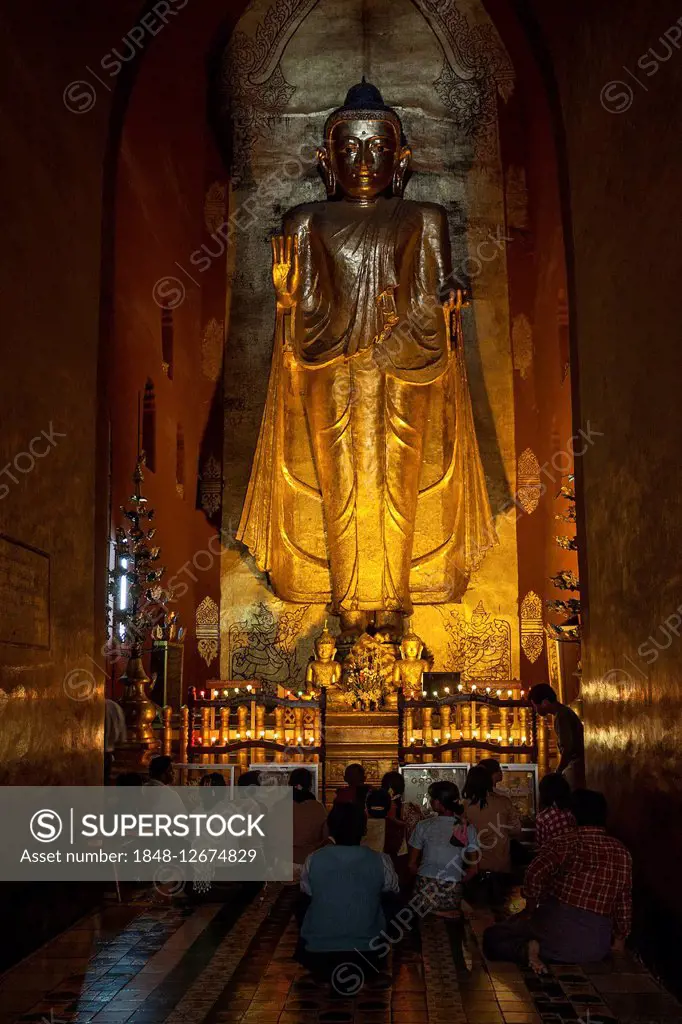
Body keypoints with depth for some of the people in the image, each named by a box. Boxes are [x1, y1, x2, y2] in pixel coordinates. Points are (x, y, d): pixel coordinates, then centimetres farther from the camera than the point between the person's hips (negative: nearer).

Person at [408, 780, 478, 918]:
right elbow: (472, 869, 6)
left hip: (426, 889, -1)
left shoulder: (423, 826, -3)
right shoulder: (468, 829, 1)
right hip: (452, 893, 1)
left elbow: (412, 864, 4)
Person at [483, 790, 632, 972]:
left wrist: (531, 908, -3)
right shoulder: (622, 853, 8)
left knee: (492, 937, 13)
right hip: (595, 947, 4)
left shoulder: (565, 843, -4)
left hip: (557, 928, -4)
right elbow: (624, 901, 13)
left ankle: (530, 947, -12)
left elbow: (535, 873, -19)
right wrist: (620, 936, 28)